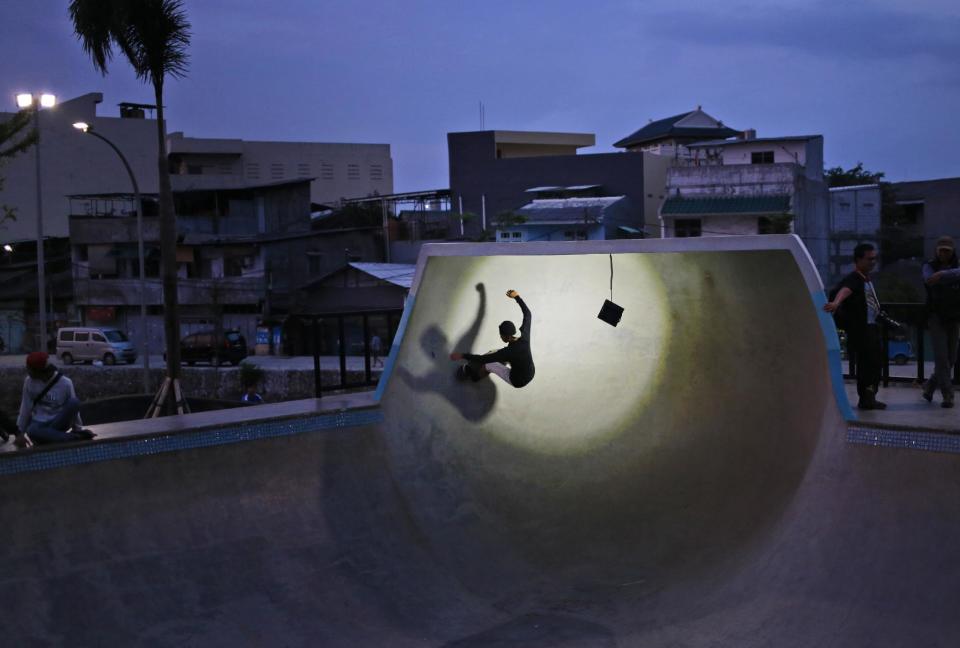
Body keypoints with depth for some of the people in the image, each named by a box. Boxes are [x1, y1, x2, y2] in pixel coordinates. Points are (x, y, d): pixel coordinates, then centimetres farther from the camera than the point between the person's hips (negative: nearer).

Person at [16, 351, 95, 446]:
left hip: (59, 423, -1)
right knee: (31, 431, -37)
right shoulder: (29, 381, -5)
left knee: (74, 402, -29)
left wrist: (78, 428, -1)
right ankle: (73, 437, -35)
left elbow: (73, 407, -2)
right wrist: (20, 432, 4)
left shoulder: (65, 383, -12)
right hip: (39, 424, 1)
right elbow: (25, 408, 3)